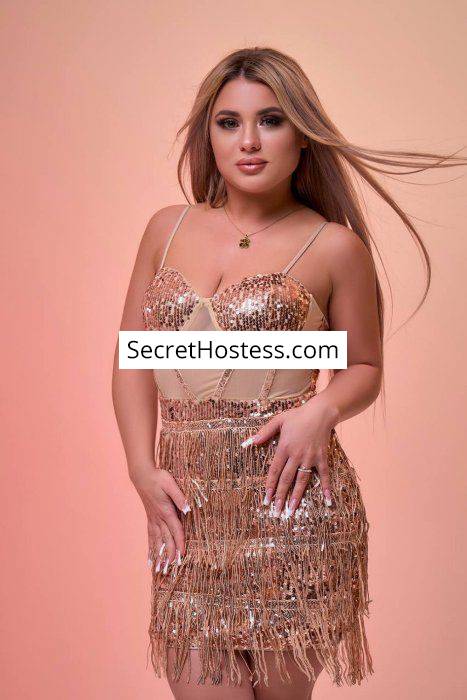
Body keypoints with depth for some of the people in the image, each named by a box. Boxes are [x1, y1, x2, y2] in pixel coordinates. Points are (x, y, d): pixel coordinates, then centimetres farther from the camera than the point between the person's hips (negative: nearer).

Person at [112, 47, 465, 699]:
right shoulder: (168, 228, 9)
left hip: (287, 493, -2)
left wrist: (321, 410, -13)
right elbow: (133, 354, 12)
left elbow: (366, 369, 9)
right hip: (187, 503, 3)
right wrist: (143, 467, 0)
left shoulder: (334, 246, -1)